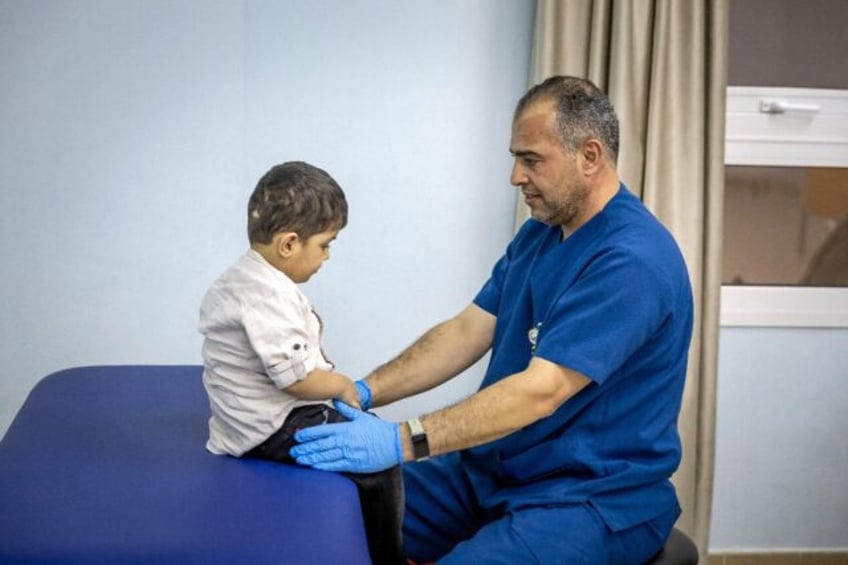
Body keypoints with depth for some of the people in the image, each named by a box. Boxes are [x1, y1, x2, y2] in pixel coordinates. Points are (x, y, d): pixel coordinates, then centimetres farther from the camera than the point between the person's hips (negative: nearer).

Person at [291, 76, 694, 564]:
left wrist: (403, 441, -33)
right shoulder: (540, 233, 9)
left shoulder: (633, 260, -22)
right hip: (497, 470, 8)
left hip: (595, 499, -8)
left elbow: (540, 390, -29)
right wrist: (363, 393, -6)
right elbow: (466, 332, 7)